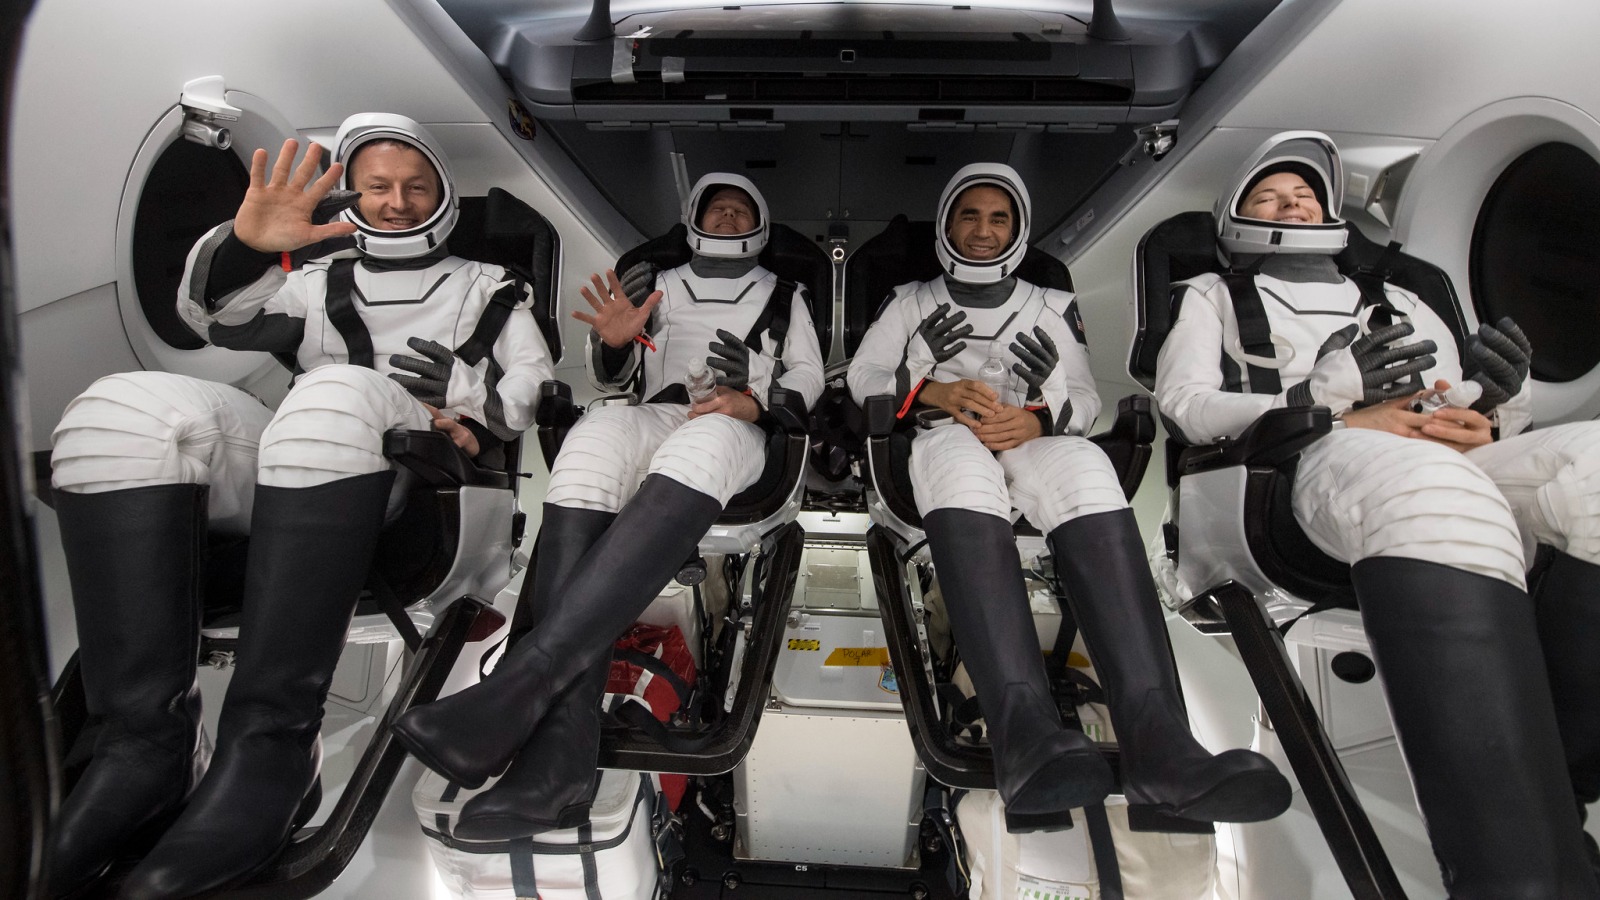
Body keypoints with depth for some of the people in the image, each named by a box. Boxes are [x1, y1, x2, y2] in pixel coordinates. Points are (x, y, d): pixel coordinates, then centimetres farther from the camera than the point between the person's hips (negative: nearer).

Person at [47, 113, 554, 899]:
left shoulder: (491, 289, 25)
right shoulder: (324, 282, 29)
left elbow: (536, 387, 14)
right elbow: (216, 318, 11)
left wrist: (471, 415, -7)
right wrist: (244, 245, -10)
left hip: (427, 487, -3)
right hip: (299, 474, 4)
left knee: (335, 396, -37)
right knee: (124, 408, -23)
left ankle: (267, 749, -39)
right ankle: (147, 744, -29)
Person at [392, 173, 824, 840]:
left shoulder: (784, 296, 28)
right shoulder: (663, 286, 30)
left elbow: (808, 376, 19)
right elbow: (611, 379, 25)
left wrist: (757, 400, -2)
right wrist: (613, 341, 2)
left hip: (736, 431, -1)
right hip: (655, 417, 2)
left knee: (699, 445, -41)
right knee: (597, 434, -37)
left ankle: (519, 682, -52)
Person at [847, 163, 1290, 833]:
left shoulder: (1053, 306, 27)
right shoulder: (910, 301, 26)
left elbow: (1084, 396, 14)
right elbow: (863, 376, 13)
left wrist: (1035, 421, -10)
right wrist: (936, 391, -7)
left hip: (1032, 441, 2)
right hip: (941, 434, -1)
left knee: (1083, 464, -37)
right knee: (959, 454, -41)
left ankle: (1156, 743, -52)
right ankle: (1025, 732, -58)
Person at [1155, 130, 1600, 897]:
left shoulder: (1399, 305, 36)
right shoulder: (1211, 297, 25)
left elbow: (1469, 420, 26)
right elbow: (1186, 408, 6)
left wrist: (1493, 397, 1)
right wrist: (1328, 395, -6)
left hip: (1447, 469, 5)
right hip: (1294, 466, -4)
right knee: (1416, 477, -40)